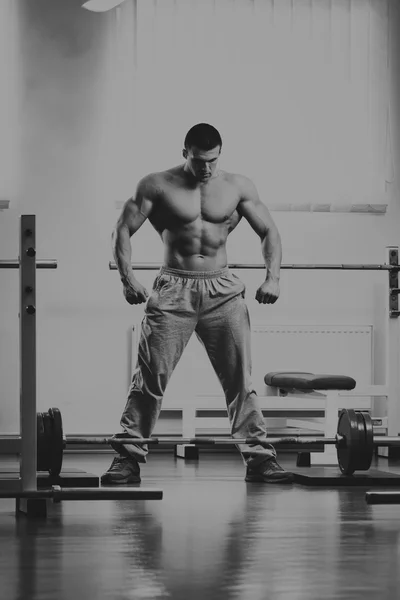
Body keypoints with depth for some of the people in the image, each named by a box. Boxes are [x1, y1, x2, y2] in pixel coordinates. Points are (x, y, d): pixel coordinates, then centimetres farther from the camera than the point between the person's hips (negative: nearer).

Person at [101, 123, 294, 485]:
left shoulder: (238, 187, 5)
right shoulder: (158, 186, 0)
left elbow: (269, 231, 9)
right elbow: (123, 230, 0)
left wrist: (272, 277, -6)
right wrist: (128, 279, -13)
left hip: (223, 290, 2)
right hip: (173, 290, -1)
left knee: (241, 378, -1)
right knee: (150, 377, -5)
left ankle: (259, 458, 4)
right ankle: (128, 458, 2)